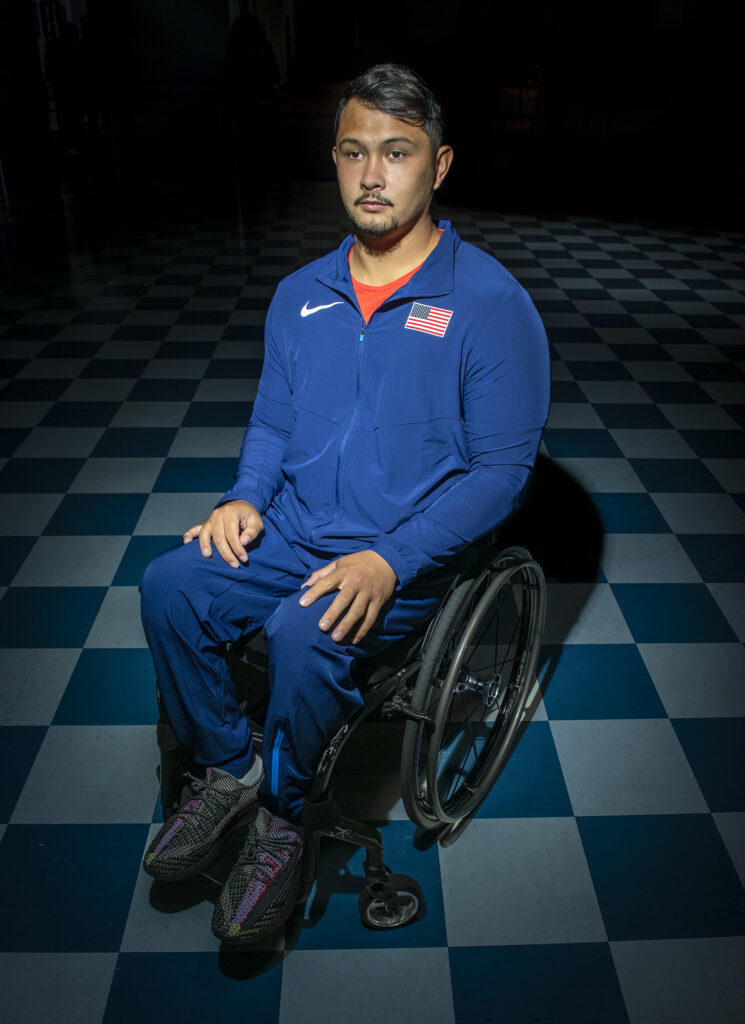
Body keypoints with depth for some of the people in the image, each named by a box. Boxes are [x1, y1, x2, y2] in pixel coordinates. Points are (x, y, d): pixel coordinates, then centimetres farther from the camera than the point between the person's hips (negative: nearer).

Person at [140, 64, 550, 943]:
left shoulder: (491, 304, -8)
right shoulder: (301, 294, 9)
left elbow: (501, 467, -11)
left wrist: (390, 560, -22)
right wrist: (246, 496, -5)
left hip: (409, 560, -5)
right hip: (289, 533, 5)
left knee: (301, 634, -31)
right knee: (168, 586, -18)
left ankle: (281, 815, 0)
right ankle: (228, 770, 5)